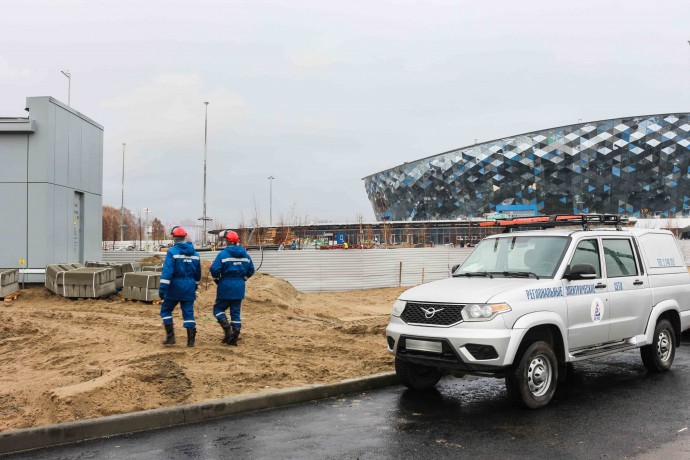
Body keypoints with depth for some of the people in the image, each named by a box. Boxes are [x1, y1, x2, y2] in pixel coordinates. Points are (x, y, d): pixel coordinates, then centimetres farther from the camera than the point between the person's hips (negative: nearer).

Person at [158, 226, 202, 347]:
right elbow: (198, 272, 16)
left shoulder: (172, 251, -9)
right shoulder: (194, 253, 9)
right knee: (188, 312, 7)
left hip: (175, 287, -4)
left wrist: (162, 288, -18)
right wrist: (195, 285, 30)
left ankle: (170, 336, 6)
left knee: (166, 310, 12)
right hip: (189, 288, 5)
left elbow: (167, 271, -17)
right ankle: (191, 340, 4)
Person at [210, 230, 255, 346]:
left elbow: (214, 269, -15)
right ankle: (234, 338, 12)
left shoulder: (223, 254, -11)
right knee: (236, 312, 11)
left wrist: (217, 280, 2)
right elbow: (251, 270, 11)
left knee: (218, 309, 10)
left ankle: (227, 329, -11)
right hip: (239, 288, 5)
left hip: (226, 286, -5)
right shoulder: (245, 254, 5)